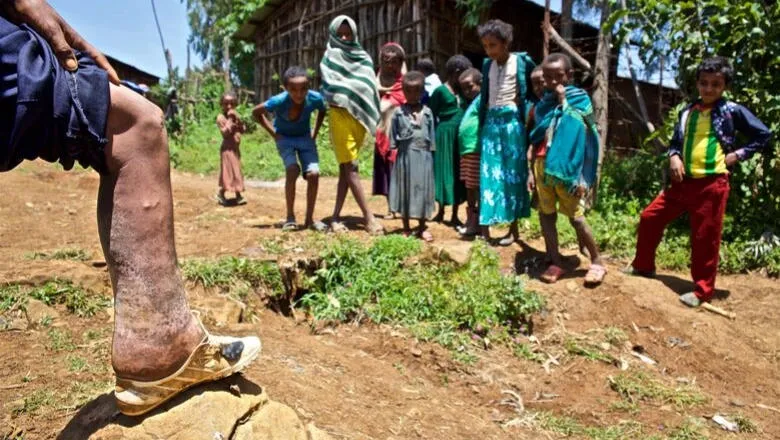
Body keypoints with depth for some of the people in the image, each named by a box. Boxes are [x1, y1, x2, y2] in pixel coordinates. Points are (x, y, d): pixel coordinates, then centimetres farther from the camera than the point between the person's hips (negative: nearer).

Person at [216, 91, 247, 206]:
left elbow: (243, 130, 4)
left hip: (236, 148, 7)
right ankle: (221, 194, 8)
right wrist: (230, 119, -21)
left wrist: (238, 120, -12)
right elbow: (225, 133, -22)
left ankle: (238, 195, 18)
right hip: (227, 148, -7)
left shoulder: (235, 115, 9)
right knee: (228, 172, -5)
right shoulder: (221, 117, -11)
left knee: (236, 172, 12)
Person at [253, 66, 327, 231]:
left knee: (313, 173, -15)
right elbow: (256, 112, -12)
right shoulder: (279, 101, -32)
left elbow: (322, 111, 1)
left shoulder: (315, 98, -26)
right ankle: (290, 217, -9)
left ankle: (309, 219, 1)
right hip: (285, 138, -2)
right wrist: (274, 132, -13)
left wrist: (315, 133, -3)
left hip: (305, 137, 2)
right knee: (292, 171, -25)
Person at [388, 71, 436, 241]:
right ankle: (406, 228, 17)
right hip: (405, 156, -1)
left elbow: (431, 136, 8)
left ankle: (422, 228, 19)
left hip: (423, 156, 1)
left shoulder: (427, 112, 5)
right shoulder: (398, 112, 0)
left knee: (422, 190, 7)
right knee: (405, 189, 5)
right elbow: (393, 137, 2)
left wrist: (430, 154, 4)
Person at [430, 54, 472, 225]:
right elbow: (431, 116, -3)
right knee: (445, 172, 2)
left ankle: (455, 215, 13)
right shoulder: (440, 91, -5)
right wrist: (435, 136, -7)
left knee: (459, 174, 6)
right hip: (446, 135, -5)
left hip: (461, 136, 5)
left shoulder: (462, 91, 11)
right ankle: (441, 212, 17)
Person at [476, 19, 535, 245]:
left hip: (512, 121, -4)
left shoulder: (522, 62, -3)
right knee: (489, 173, 1)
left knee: (512, 173, 0)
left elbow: (533, 90, 2)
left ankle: (514, 228, 9)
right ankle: (485, 227, 6)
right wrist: (481, 125, 12)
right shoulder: (487, 65, 10)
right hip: (491, 121, 4)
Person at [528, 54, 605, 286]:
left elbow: (578, 131, -12)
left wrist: (563, 101, -8)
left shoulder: (579, 99, 1)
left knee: (575, 216, -4)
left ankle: (597, 261, 10)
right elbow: (536, 139, 14)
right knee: (546, 213, 5)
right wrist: (532, 170, 11)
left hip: (565, 167, -5)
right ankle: (555, 262, 13)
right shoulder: (543, 102, 13)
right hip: (542, 165, 5)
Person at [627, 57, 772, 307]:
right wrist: (673, 157, -3)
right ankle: (643, 266, 27)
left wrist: (737, 155, -6)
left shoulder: (732, 111, -3)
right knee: (650, 217, 8)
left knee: (704, 239, 1)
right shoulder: (688, 112, 9)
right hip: (683, 181, 5)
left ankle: (703, 291, 15)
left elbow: (763, 135, 2)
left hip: (712, 184, -5)